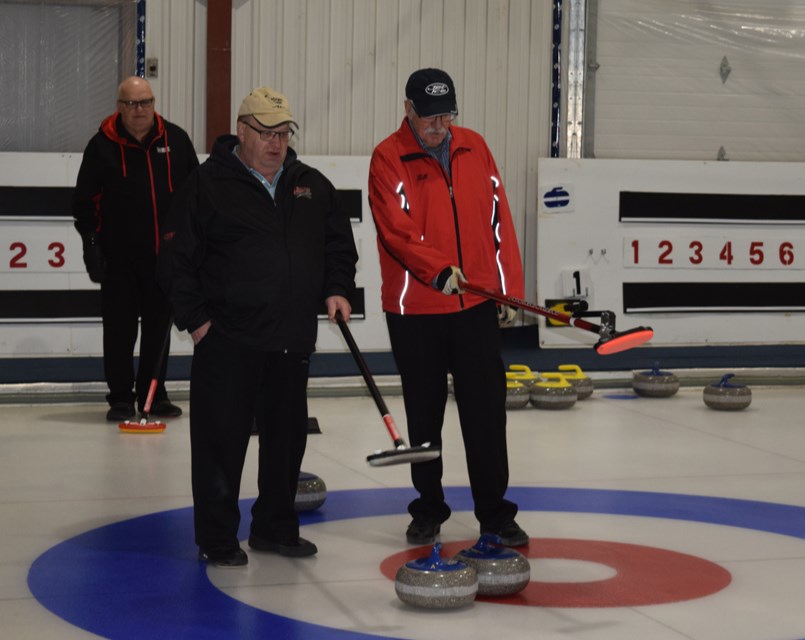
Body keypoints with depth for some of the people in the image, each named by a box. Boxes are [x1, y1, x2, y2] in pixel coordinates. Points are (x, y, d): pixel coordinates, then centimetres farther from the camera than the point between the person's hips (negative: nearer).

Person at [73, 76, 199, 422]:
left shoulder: (175, 140, 3)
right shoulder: (102, 146, -4)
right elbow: (85, 199, 0)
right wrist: (91, 243, -6)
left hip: (166, 253, 2)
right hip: (119, 254, -2)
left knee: (159, 327, 9)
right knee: (120, 328, 2)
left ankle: (154, 394, 20)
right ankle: (120, 397, 10)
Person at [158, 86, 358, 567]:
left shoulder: (312, 185, 12)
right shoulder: (210, 184, -4)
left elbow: (340, 244, 20)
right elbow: (178, 259, -4)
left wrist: (337, 290, 4)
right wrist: (194, 317, -9)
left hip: (293, 340, 5)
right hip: (229, 340, -5)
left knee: (287, 437, 12)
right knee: (221, 441, -1)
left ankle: (275, 528, 25)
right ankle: (218, 539, 9)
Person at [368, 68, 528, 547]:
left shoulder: (474, 148, 7)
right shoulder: (389, 158, -6)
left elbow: (499, 219, 9)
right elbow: (396, 228, -18)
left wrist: (510, 289, 6)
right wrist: (438, 269, -32)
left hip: (477, 306, 2)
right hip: (415, 312, -2)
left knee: (486, 412, 2)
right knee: (424, 416, 9)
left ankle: (495, 514, 11)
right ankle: (429, 510, 23)